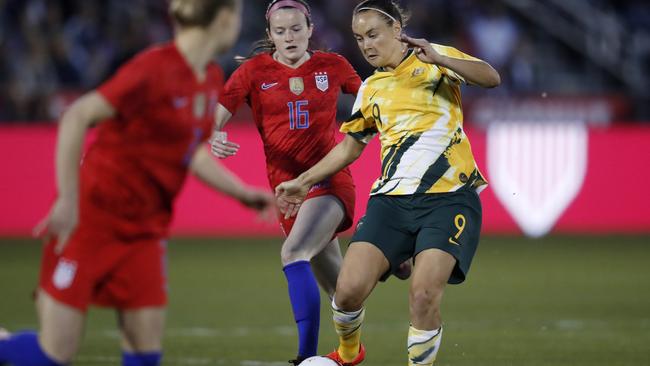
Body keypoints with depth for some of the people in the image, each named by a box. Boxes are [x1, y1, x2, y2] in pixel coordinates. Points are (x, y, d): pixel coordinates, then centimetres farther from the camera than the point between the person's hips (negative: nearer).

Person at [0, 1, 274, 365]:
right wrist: (68, 200, -23)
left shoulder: (212, 80, 5)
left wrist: (245, 193, 11)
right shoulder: (155, 71, -21)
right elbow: (76, 118, -21)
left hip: (145, 227, 8)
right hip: (91, 221, -7)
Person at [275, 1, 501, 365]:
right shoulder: (370, 90, 17)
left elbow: (491, 78, -14)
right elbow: (351, 145, 30)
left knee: (424, 293, -23)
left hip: (449, 197, -4)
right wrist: (304, 181, 27)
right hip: (392, 198, 4)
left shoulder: (437, 58, 3)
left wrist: (438, 59, -28)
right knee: (349, 290, -10)